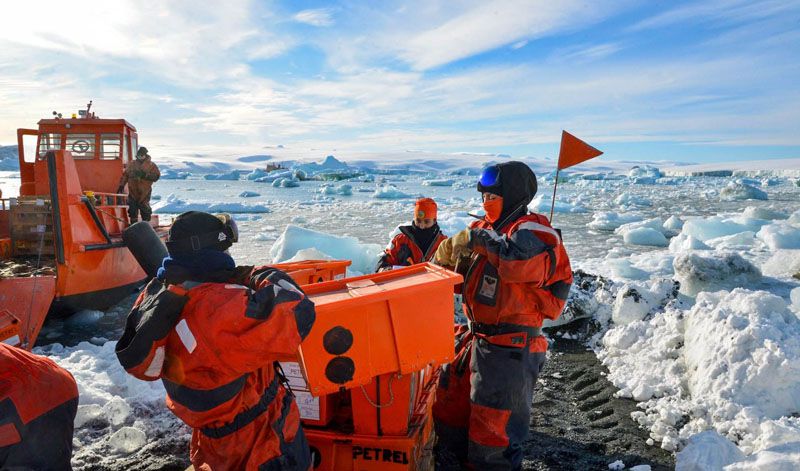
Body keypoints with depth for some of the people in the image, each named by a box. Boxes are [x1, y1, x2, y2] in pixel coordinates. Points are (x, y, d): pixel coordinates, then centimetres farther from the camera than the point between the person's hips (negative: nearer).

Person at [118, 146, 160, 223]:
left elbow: (156, 176, -8)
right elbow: (125, 175, 15)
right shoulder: (131, 164, 11)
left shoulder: (151, 165, 0)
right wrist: (121, 185, 9)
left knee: (145, 212, -1)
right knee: (133, 211, 10)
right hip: (133, 193, 4)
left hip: (144, 193, -4)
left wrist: (146, 175, -19)